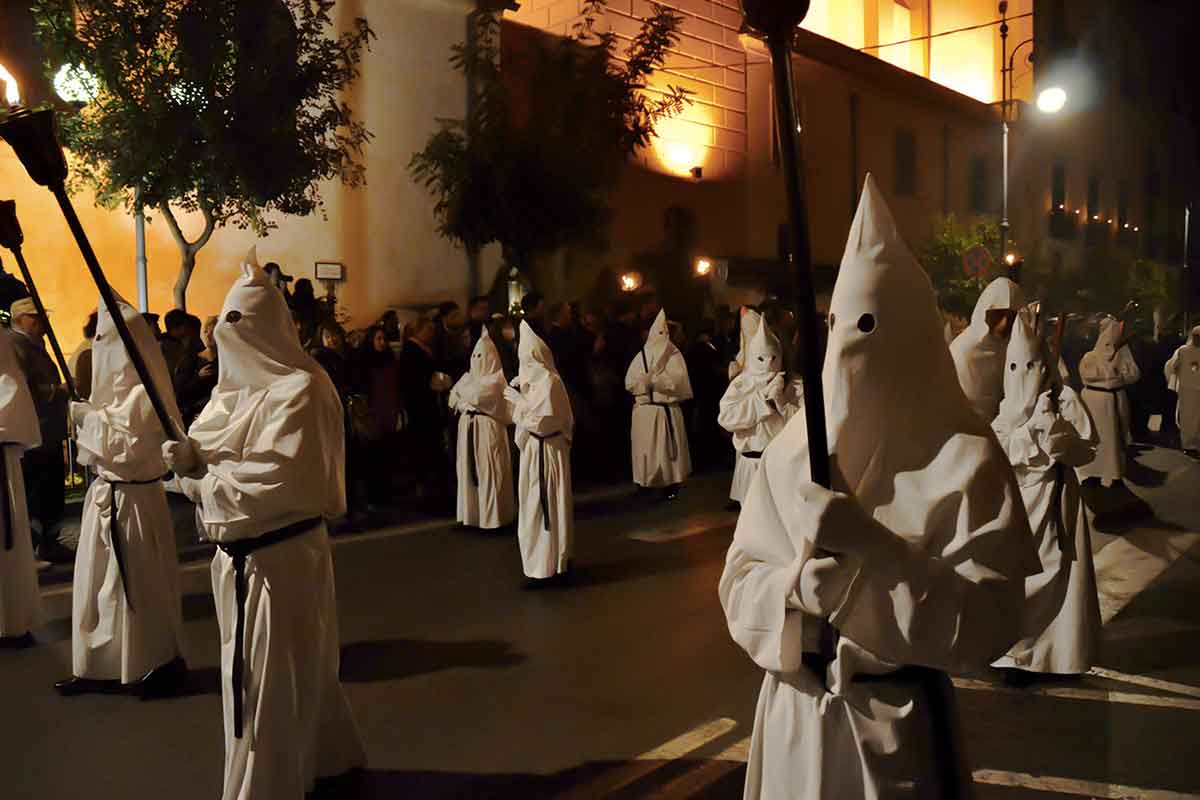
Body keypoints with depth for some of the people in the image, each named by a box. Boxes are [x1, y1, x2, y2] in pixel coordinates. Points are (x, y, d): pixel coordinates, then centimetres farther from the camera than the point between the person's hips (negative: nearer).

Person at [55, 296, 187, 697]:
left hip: (133, 500, -9)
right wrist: (86, 420, 2)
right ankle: (103, 666, 25)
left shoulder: (145, 393, -18)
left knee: (138, 586, 2)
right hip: (106, 495, 9)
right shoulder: (118, 388, 11)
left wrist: (90, 419, -14)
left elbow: (127, 447, -22)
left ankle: (161, 664, 16)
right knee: (101, 583, 14)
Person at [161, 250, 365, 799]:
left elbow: (278, 481, -24)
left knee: (270, 683, 3)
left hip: (281, 557, -9)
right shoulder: (234, 387, 10)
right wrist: (188, 457, -11)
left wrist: (203, 485, -14)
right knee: (298, 670, 22)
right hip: (239, 554, 9)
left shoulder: (301, 390, -17)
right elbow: (209, 454, 12)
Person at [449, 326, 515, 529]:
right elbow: (454, 400, 7)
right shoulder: (469, 377, 14)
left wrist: (461, 387, -3)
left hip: (488, 429, -6)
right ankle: (472, 512, 15)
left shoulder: (496, 379, -7)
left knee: (489, 471, -4)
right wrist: (469, 403, -10)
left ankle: (492, 515, 1)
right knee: (470, 470, 7)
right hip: (468, 429, 7)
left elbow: (476, 396, -20)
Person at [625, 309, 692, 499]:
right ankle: (647, 482, 12)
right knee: (646, 449, 3)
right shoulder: (641, 356, 8)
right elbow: (630, 382, -1)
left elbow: (678, 380, -10)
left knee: (668, 449, 0)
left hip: (668, 411, -2)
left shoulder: (674, 355, 4)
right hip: (644, 410, 2)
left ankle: (671, 484, 5)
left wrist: (653, 379, -16)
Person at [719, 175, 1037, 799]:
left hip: (898, 720, -4)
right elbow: (739, 585, 0)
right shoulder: (790, 448, -1)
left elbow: (986, 623, -18)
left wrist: (870, 547, -28)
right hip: (790, 712, 4)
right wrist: (794, 587, -21)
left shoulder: (966, 460, -13)